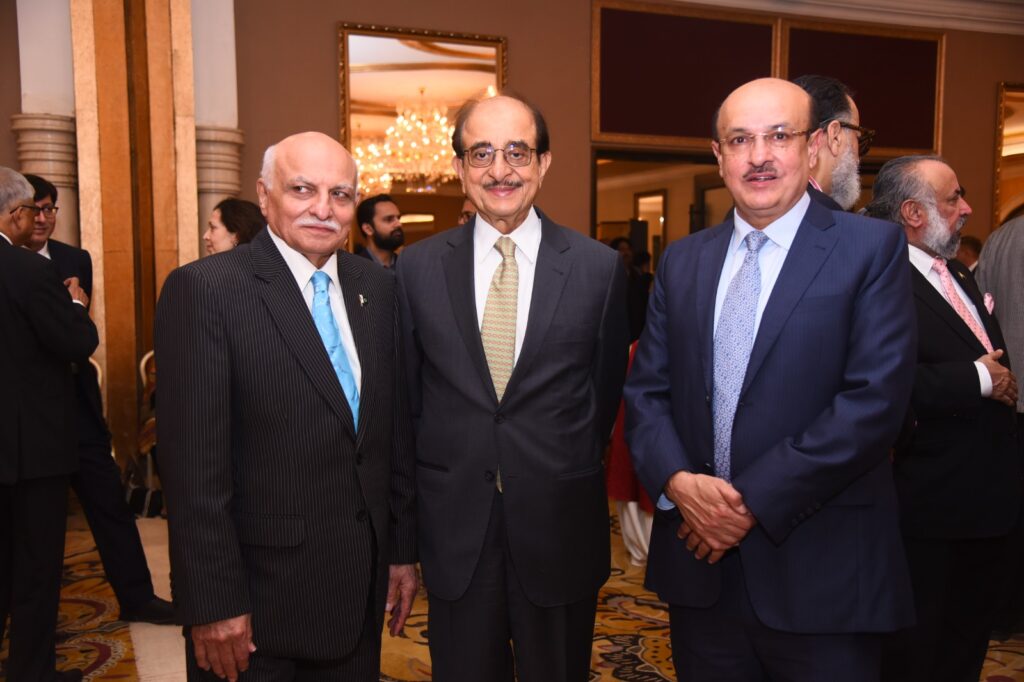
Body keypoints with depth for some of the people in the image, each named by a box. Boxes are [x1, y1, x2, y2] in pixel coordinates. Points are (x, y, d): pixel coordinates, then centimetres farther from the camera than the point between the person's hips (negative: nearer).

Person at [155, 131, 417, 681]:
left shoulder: (377, 288, 5)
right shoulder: (203, 290, -13)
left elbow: (396, 429, 8)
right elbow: (193, 465, -14)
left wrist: (403, 550, 9)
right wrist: (213, 604, -14)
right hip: (258, 593, -5)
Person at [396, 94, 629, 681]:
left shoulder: (599, 267, -4)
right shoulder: (417, 268, -1)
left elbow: (607, 389, 6)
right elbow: (407, 394, 6)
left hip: (560, 528, 0)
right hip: (454, 529, 1)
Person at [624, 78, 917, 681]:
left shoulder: (873, 247, -5)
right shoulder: (682, 260, 9)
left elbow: (875, 399, -14)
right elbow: (646, 390, 7)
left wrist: (755, 501, -15)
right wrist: (677, 481, -11)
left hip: (821, 574, -3)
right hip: (700, 562, 4)